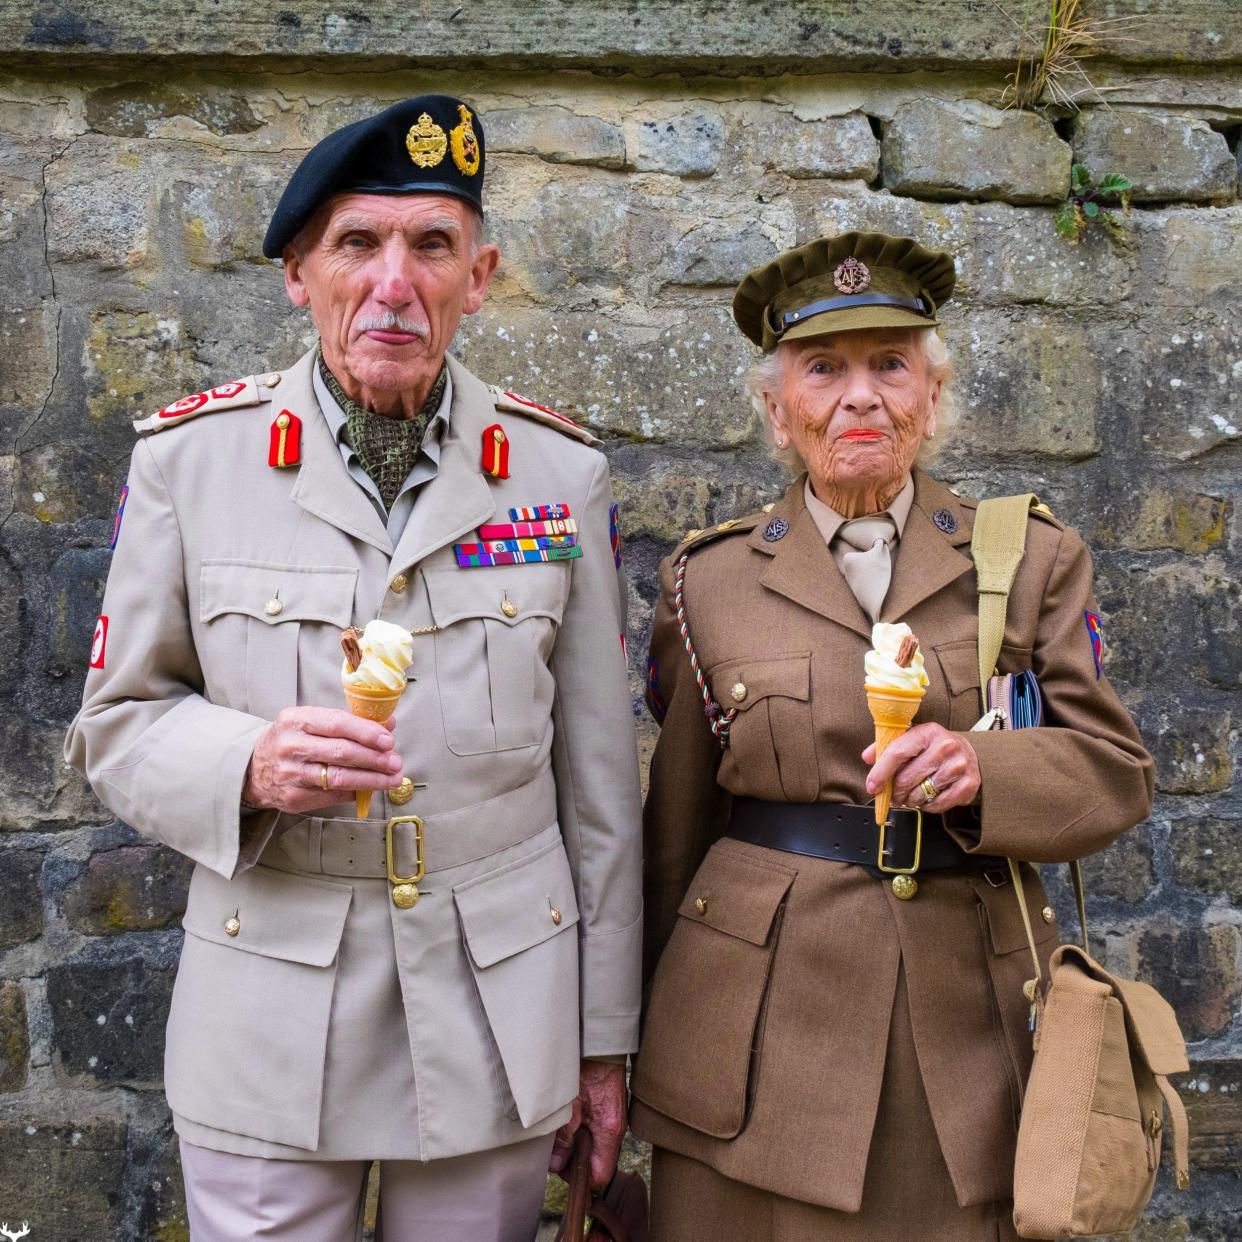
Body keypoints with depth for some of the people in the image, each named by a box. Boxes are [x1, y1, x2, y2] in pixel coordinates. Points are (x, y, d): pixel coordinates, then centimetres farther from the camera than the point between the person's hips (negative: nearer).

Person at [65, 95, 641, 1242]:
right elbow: (117, 723, 2)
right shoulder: (189, 455, -4)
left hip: (499, 1009, 1)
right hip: (268, 1028, -1)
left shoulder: (561, 470, -1)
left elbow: (599, 772, 2)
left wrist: (606, 1037, 4)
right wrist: (246, 762, -21)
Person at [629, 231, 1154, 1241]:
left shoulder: (1032, 561, 5)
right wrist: (654, 1027, 14)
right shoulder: (711, 580, 3)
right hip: (763, 1029, 0)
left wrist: (983, 770, -19)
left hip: (969, 1018, 1)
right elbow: (677, 820, 8)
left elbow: (1117, 772, 2)